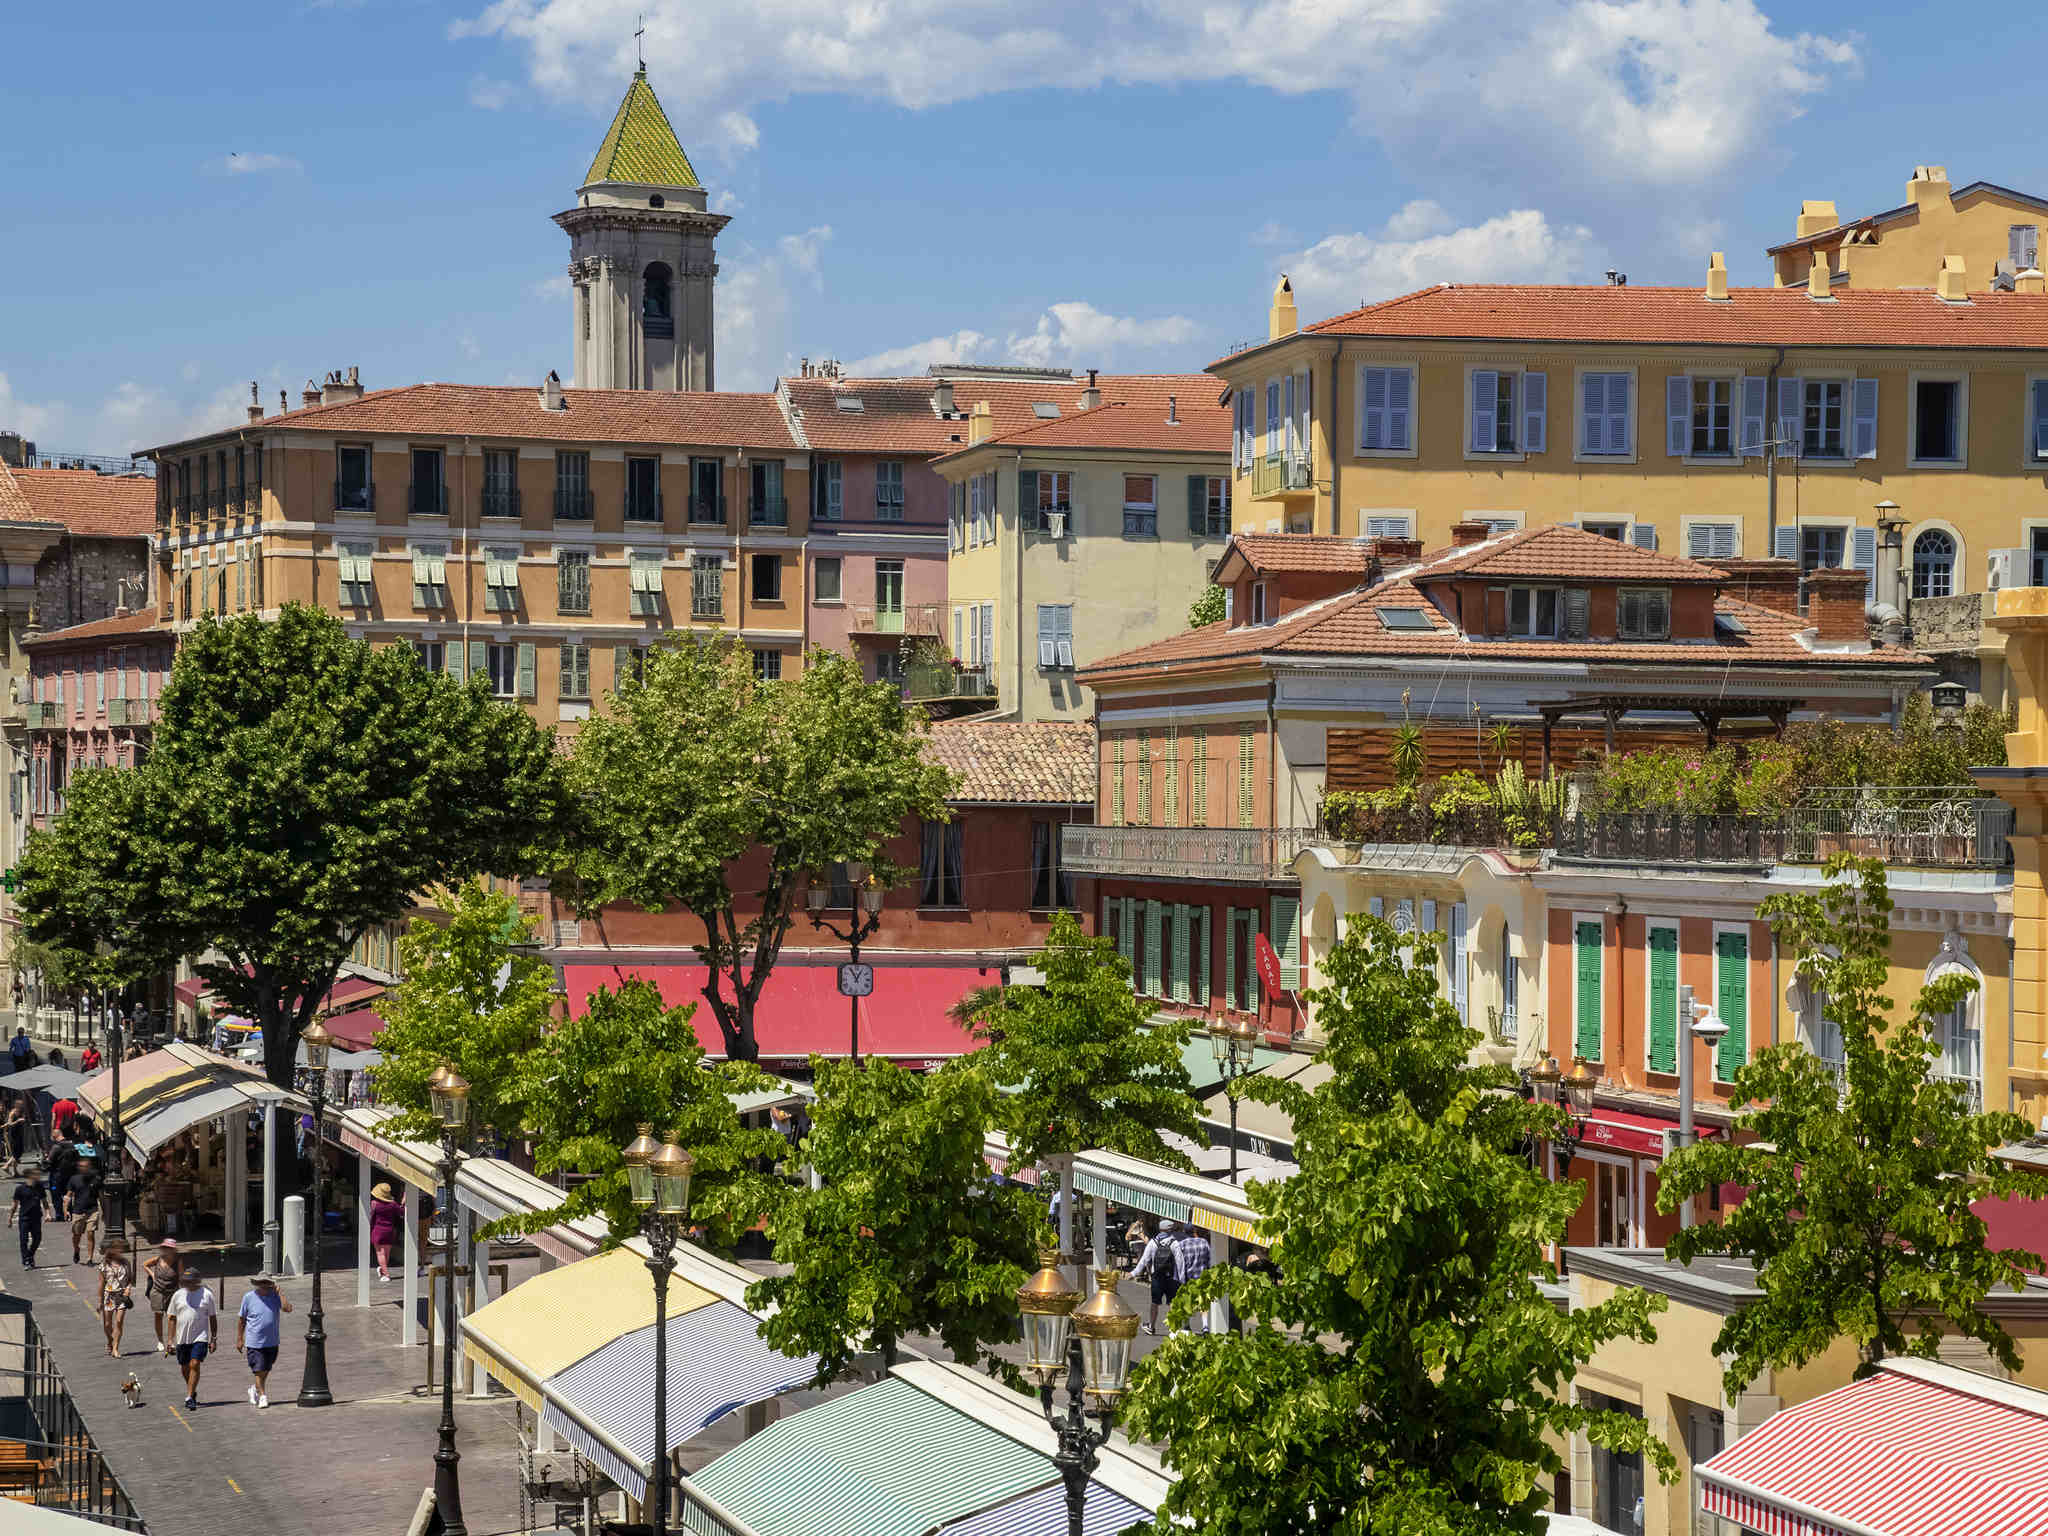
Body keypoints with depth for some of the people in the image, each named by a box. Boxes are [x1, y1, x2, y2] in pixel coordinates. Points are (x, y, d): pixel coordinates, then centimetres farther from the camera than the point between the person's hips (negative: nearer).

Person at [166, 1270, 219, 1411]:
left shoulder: (207, 1295, -1)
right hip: (182, 1338, 4)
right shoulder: (178, 1296, 5)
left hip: (200, 1337, -4)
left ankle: (189, 1398, -16)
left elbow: (213, 1318, 4)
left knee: (194, 1365, -15)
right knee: (185, 1368, 11)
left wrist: (214, 1338, 1)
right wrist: (171, 1339, 6)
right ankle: (193, 1392, 34)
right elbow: (173, 1318, 10)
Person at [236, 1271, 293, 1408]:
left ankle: (254, 1388, 39)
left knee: (265, 1371, 16)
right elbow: (241, 1319, 3)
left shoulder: (275, 1296, -2)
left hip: (272, 1342, 3)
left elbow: (288, 1308, -17)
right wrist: (239, 1339, 3)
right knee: (258, 1370, -7)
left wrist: (278, 1293, -15)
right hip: (254, 1343, -3)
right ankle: (262, 1396, 2)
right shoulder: (248, 1297, -6)